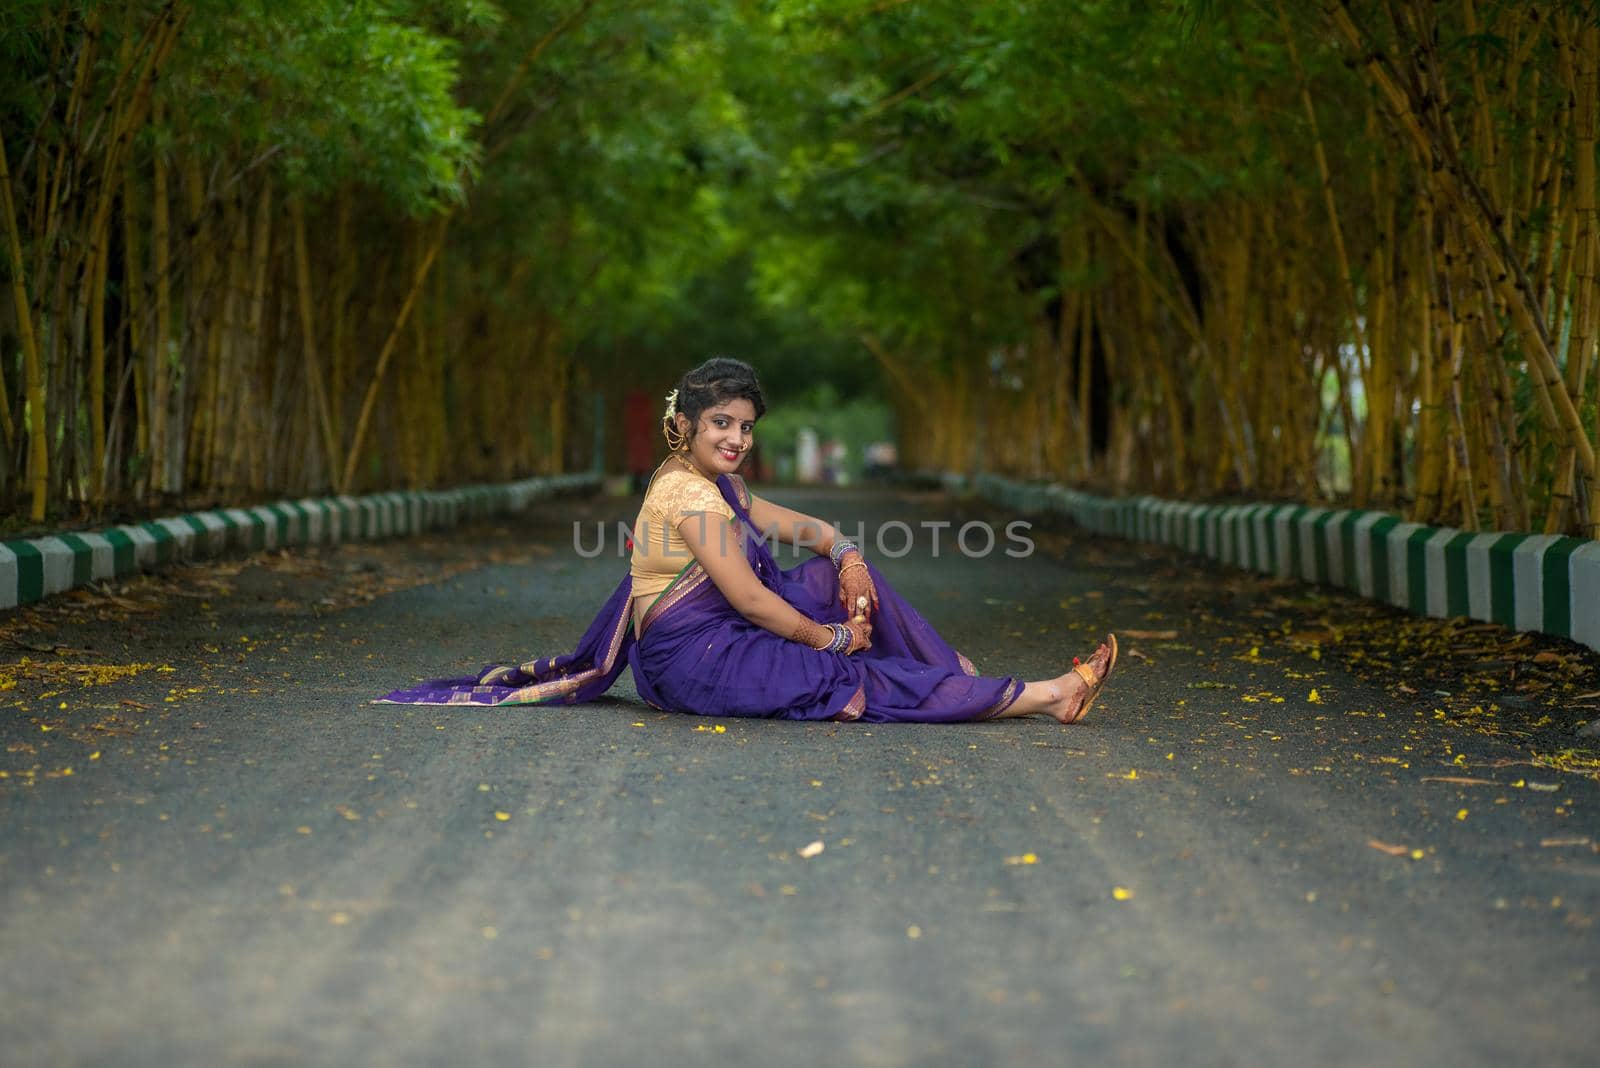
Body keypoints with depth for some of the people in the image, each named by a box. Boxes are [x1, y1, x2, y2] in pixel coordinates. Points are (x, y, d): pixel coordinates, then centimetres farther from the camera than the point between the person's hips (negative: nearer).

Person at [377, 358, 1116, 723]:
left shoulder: (716, 486, 12)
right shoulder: (689, 496, -18)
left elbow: (802, 528, 20)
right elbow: (750, 601, -20)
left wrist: (844, 556, -2)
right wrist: (833, 638, -9)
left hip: (716, 638, 10)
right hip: (695, 662, -10)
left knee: (839, 571, 6)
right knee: (867, 681, -13)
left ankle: (950, 674, 5)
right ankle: (1047, 697, -13)